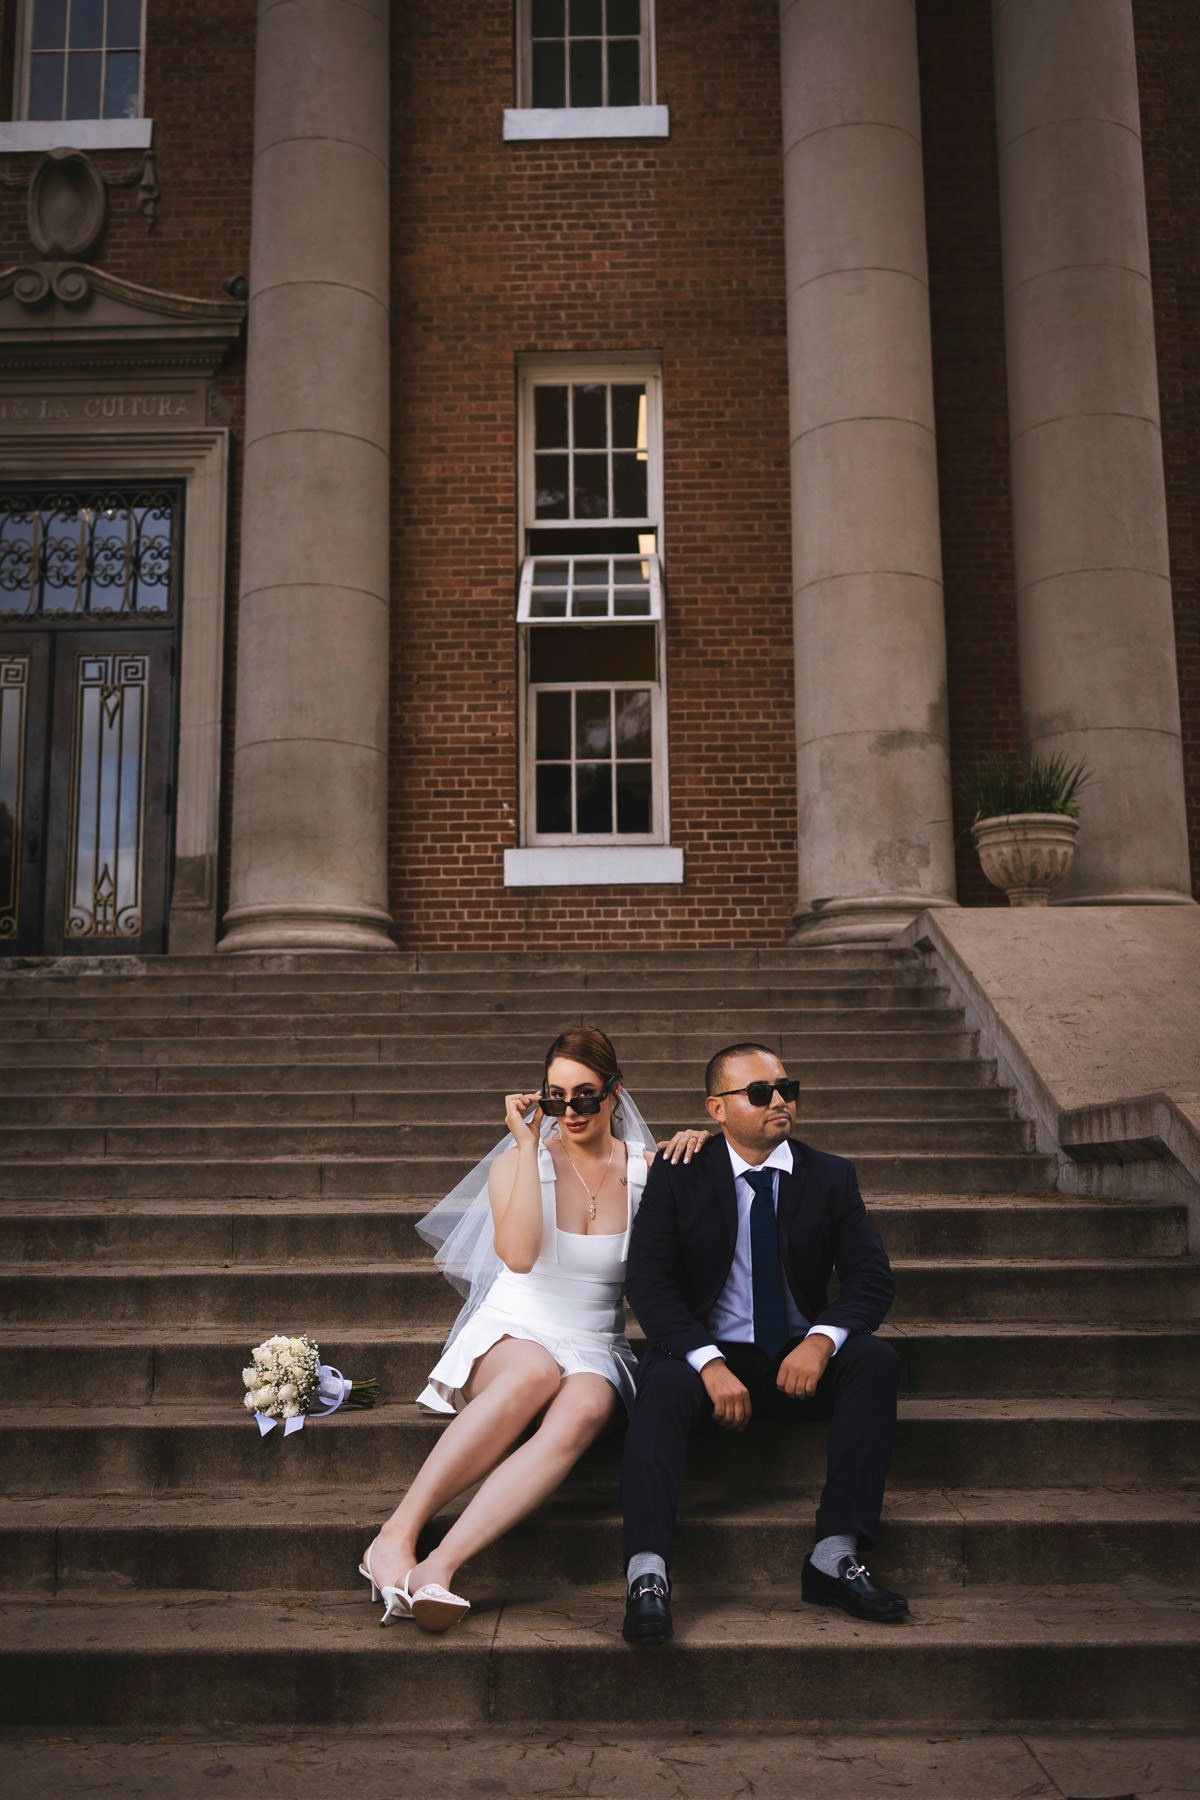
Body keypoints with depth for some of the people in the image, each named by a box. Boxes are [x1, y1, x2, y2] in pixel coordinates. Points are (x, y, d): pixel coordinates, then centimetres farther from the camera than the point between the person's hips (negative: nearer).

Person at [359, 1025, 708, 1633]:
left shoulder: (646, 1168, 7)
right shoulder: (517, 1164, 0)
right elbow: (518, 1255, -16)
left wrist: (696, 1148, -5)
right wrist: (528, 1146, -16)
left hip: (595, 1349, 2)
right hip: (511, 1335, -1)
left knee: (582, 1412, -36)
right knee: (537, 1371, -39)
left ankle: (440, 1566, -44)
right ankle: (397, 1536, -39)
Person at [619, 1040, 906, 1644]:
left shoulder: (832, 1176, 5)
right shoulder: (677, 1176, 0)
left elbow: (872, 1278, -2)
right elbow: (647, 1283, -8)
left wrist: (822, 1339, -24)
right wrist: (710, 1364, -25)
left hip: (800, 1362, 2)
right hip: (710, 1355, -2)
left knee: (875, 1358, -26)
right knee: (664, 1382, -34)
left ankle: (835, 1556, -27)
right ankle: (647, 1576, -41)